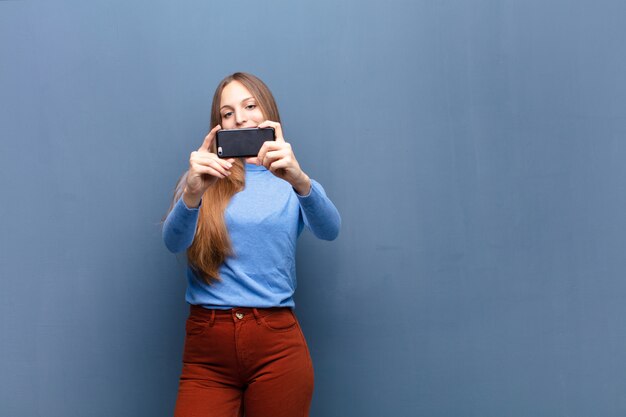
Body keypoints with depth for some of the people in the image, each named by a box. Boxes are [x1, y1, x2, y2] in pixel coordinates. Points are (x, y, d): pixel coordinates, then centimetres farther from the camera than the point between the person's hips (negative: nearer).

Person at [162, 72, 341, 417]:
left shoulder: (291, 182, 6)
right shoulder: (205, 179, 7)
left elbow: (329, 230, -14)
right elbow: (173, 242, -10)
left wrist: (300, 180, -33)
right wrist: (192, 193, -31)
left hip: (277, 345, 0)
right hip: (207, 346, 0)